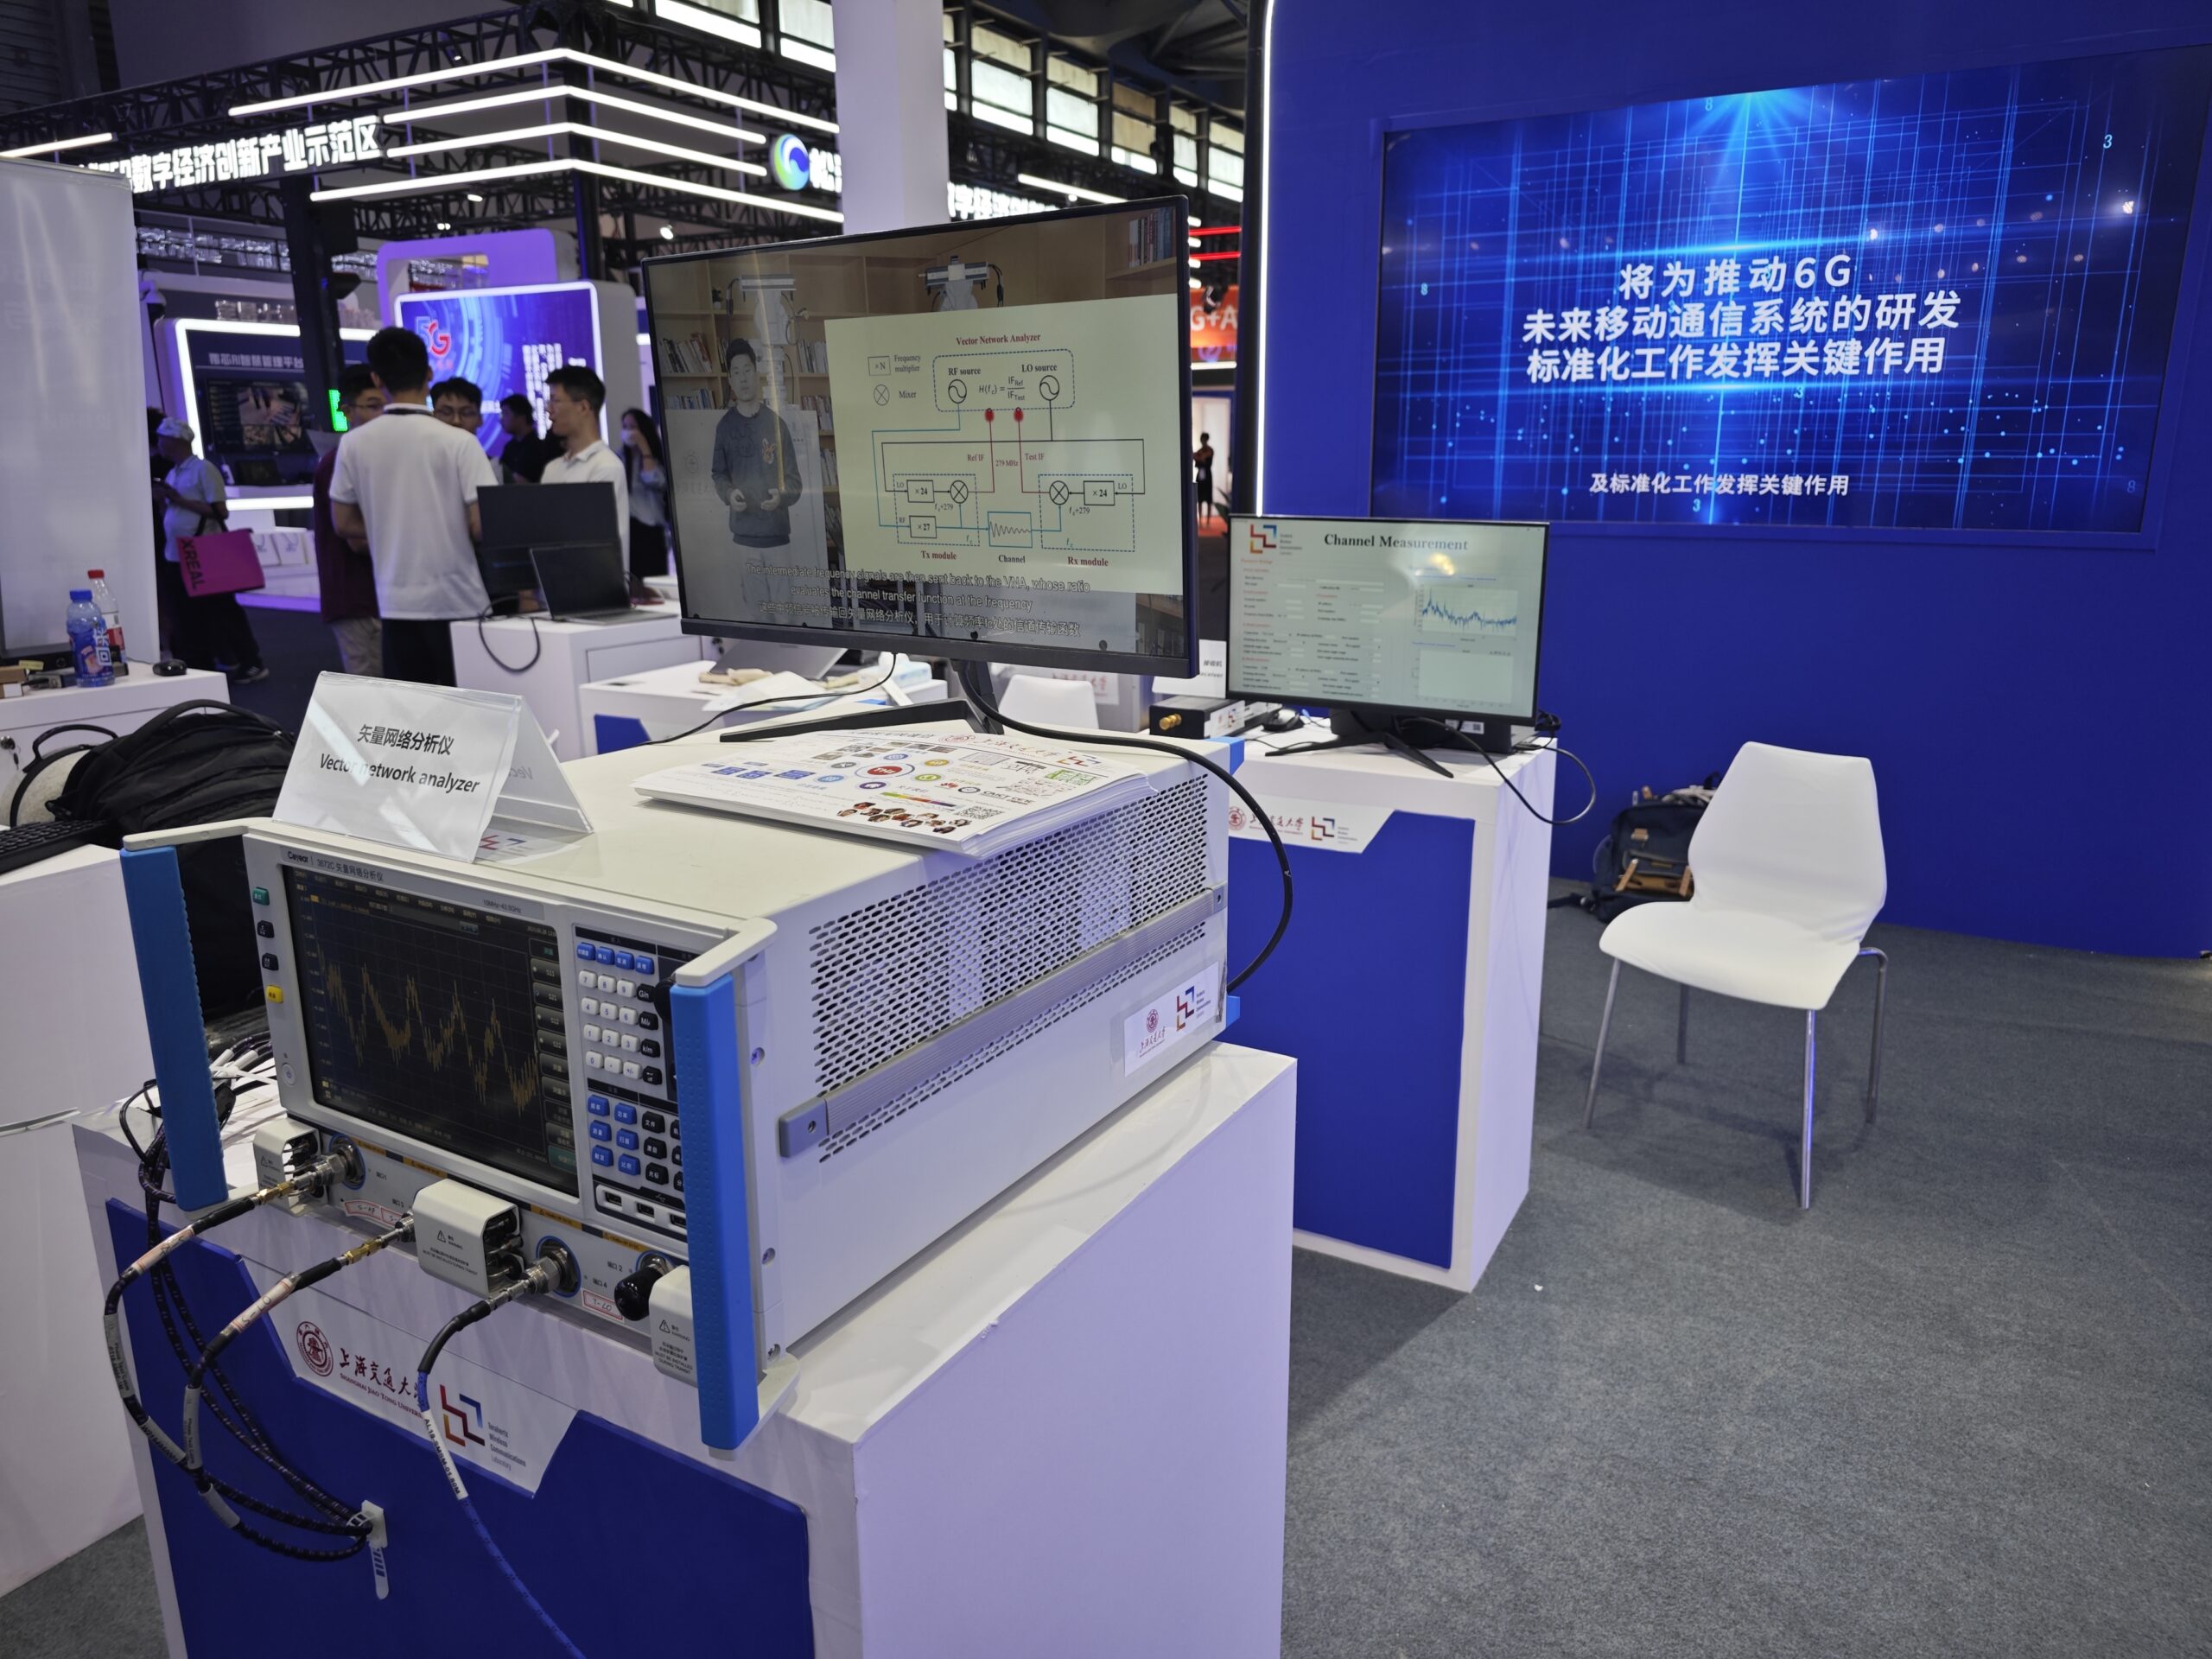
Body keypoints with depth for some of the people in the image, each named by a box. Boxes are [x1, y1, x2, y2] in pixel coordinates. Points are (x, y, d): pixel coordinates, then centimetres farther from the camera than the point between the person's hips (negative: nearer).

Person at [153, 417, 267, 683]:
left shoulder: (204, 469, -10)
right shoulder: (172, 474, 12)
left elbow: (220, 512, -16)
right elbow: (172, 514, 17)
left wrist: (179, 500, -15)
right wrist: (163, 501, -2)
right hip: (176, 558, 8)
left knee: (222, 612, -1)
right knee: (186, 618, 10)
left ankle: (250, 664, 8)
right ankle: (198, 669, 19)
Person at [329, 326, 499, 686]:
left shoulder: (353, 444, 2)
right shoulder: (458, 441, -9)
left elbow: (343, 523, 10)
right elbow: (482, 525, -11)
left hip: (397, 602, 3)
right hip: (457, 598, -3)